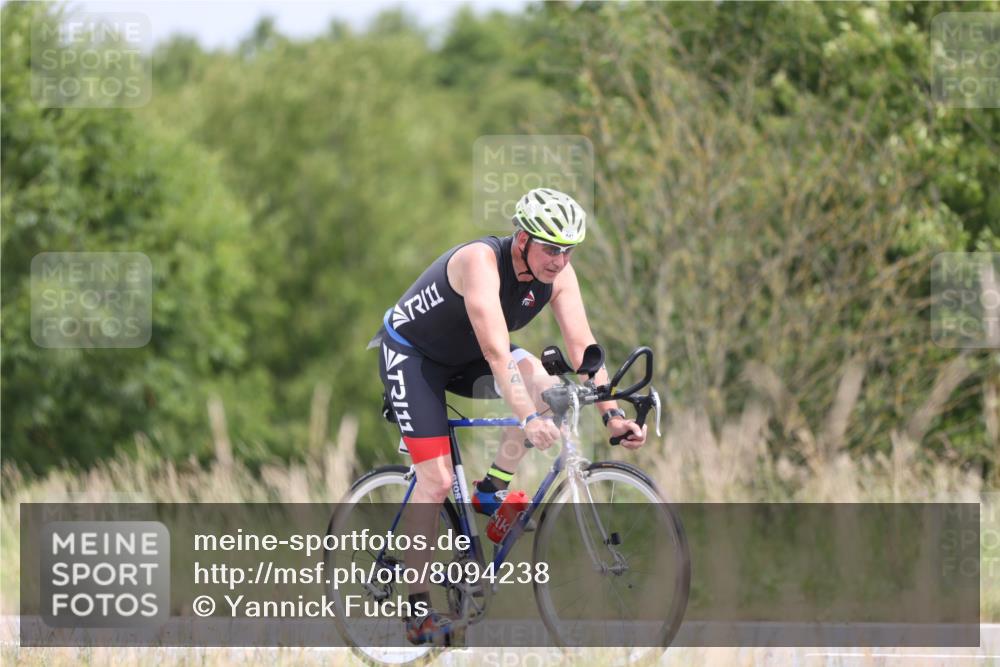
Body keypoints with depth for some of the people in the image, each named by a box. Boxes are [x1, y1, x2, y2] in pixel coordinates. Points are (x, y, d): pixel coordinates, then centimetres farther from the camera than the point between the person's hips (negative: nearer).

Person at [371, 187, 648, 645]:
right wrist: (529, 420, -54)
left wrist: (612, 414, -29)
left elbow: (581, 346, -17)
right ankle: (417, 610, -7)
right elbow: (496, 352, -45)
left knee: (543, 382, -22)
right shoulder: (481, 261, -35)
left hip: (462, 357, 6)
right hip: (410, 353, -6)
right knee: (436, 480, -15)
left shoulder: (558, 273, -15)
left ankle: (491, 491, -5)